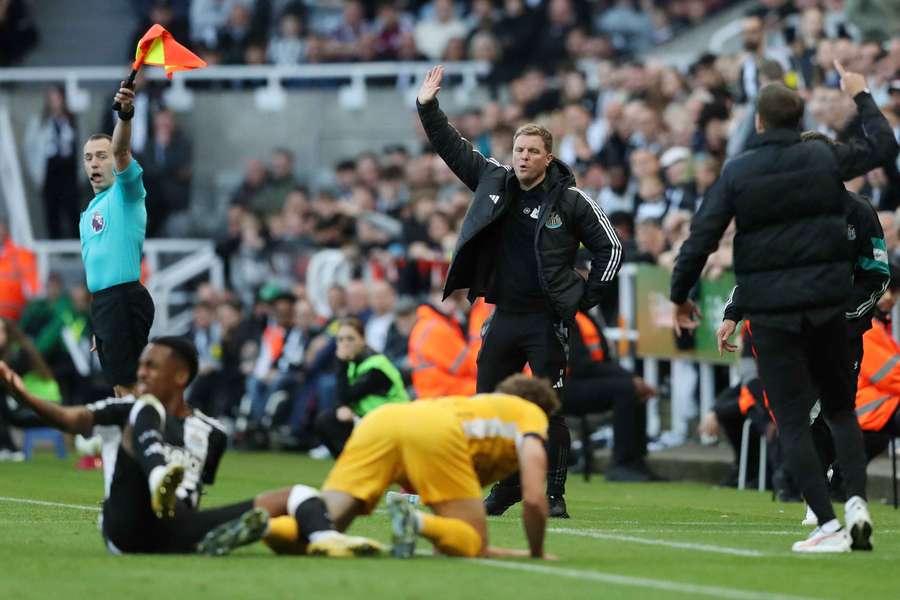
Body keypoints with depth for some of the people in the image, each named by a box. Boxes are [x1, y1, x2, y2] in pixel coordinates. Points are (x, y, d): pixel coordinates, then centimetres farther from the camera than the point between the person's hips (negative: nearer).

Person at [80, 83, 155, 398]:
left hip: (124, 298, -9)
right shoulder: (89, 212, 21)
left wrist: (125, 114, -44)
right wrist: (99, 326, 23)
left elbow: (121, 151, -24)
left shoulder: (125, 193, -4)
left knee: (128, 388, -11)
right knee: (120, 389, 11)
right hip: (101, 302, 9)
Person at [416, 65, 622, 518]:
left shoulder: (570, 201, -6)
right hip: (504, 316, 5)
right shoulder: (493, 181, 6)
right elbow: (453, 148, 14)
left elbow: (609, 247, -1)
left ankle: (554, 493, 1)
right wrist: (428, 108, 6)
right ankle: (507, 487, 20)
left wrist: (587, 298, -4)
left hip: (547, 320, -5)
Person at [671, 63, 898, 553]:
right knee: (840, 408, 17)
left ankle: (828, 524, -8)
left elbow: (701, 237, -6)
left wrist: (680, 295, 7)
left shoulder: (737, 173, -3)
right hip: (828, 305, 2)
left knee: (792, 420, 2)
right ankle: (856, 500, -4)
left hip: (771, 310, -2)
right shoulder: (825, 159, 2)